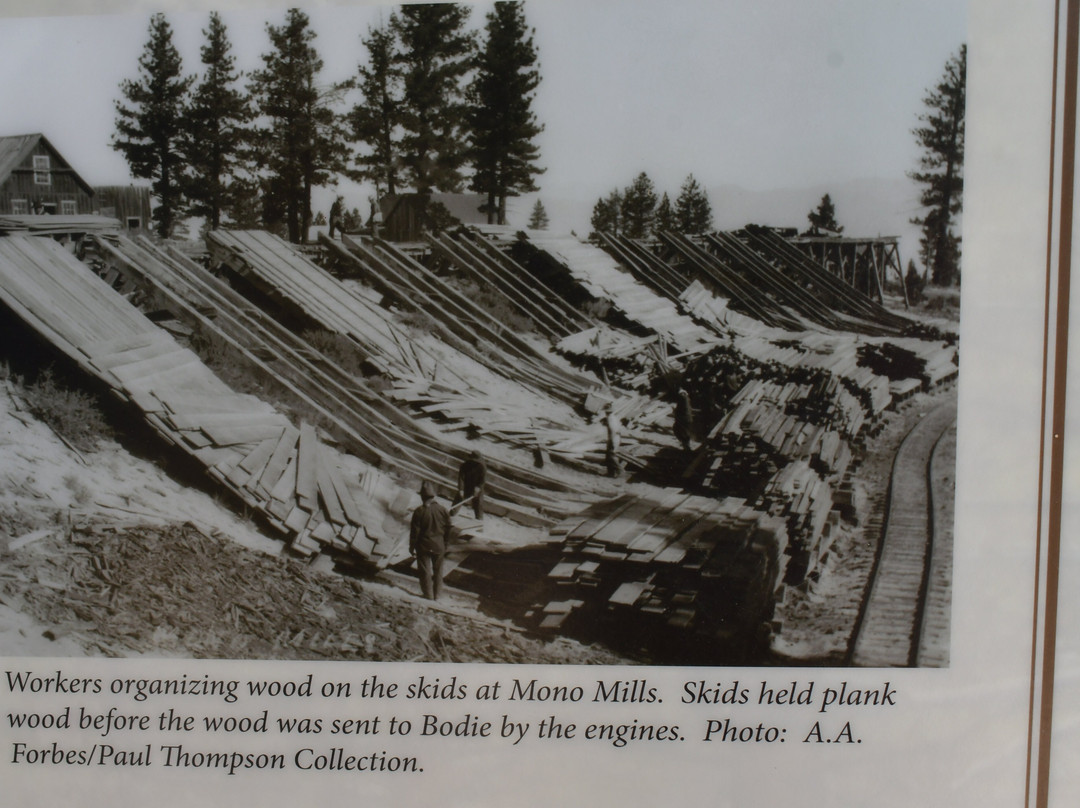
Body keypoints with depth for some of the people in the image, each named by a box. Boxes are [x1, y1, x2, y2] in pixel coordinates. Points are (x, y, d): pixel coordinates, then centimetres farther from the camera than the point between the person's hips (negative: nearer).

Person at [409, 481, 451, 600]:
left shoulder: (419, 512, -16)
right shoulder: (443, 511, -7)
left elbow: (414, 532, -11)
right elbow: (448, 531, 1)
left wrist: (412, 547, 1)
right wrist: (446, 546, 14)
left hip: (423, 547, -3)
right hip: (439, 546, 3)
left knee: (425, 572, 9)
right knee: (438, 571, 17)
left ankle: (428, 596, 15)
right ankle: (436, 595, 26)